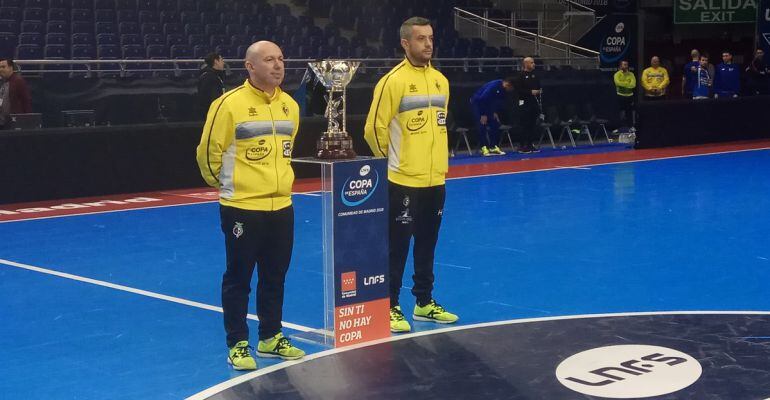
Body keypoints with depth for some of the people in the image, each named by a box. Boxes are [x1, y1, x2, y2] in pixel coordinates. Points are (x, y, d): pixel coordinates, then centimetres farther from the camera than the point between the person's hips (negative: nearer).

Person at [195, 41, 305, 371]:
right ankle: (237, 345, 14)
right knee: (238, 278, 4)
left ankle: (271, 338, 27)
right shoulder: (229, 104, -14)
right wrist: (224, 184, 5)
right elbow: (208, 152, -6)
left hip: (281, 207, 6)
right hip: (242, 208, -6)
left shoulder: (290, 106, 6)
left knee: (275, 277, 14)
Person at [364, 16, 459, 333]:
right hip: (403, 181, -6)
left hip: (435, 180, 6)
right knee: (398, 246, 1)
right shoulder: (392, 81, -12)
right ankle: (391, 307, 11)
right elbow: (374, 130, -10)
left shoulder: (441, 80, 9)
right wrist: (393, 159, 2)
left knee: (427, 245, 15)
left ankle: (425, 302, 26)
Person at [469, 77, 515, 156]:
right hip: (477, 102, -8)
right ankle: (484, 148, -15)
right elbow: (482, 98, -30)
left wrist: (495, 112, -3)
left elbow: (500, 101, 8)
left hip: (487, 104, 8)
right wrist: (483, 114, -24)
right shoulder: (494, 86, -32)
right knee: (482, 125, -16)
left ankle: (494, 147, 5)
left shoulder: (503, 89, -8)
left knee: (495, 124, 1)